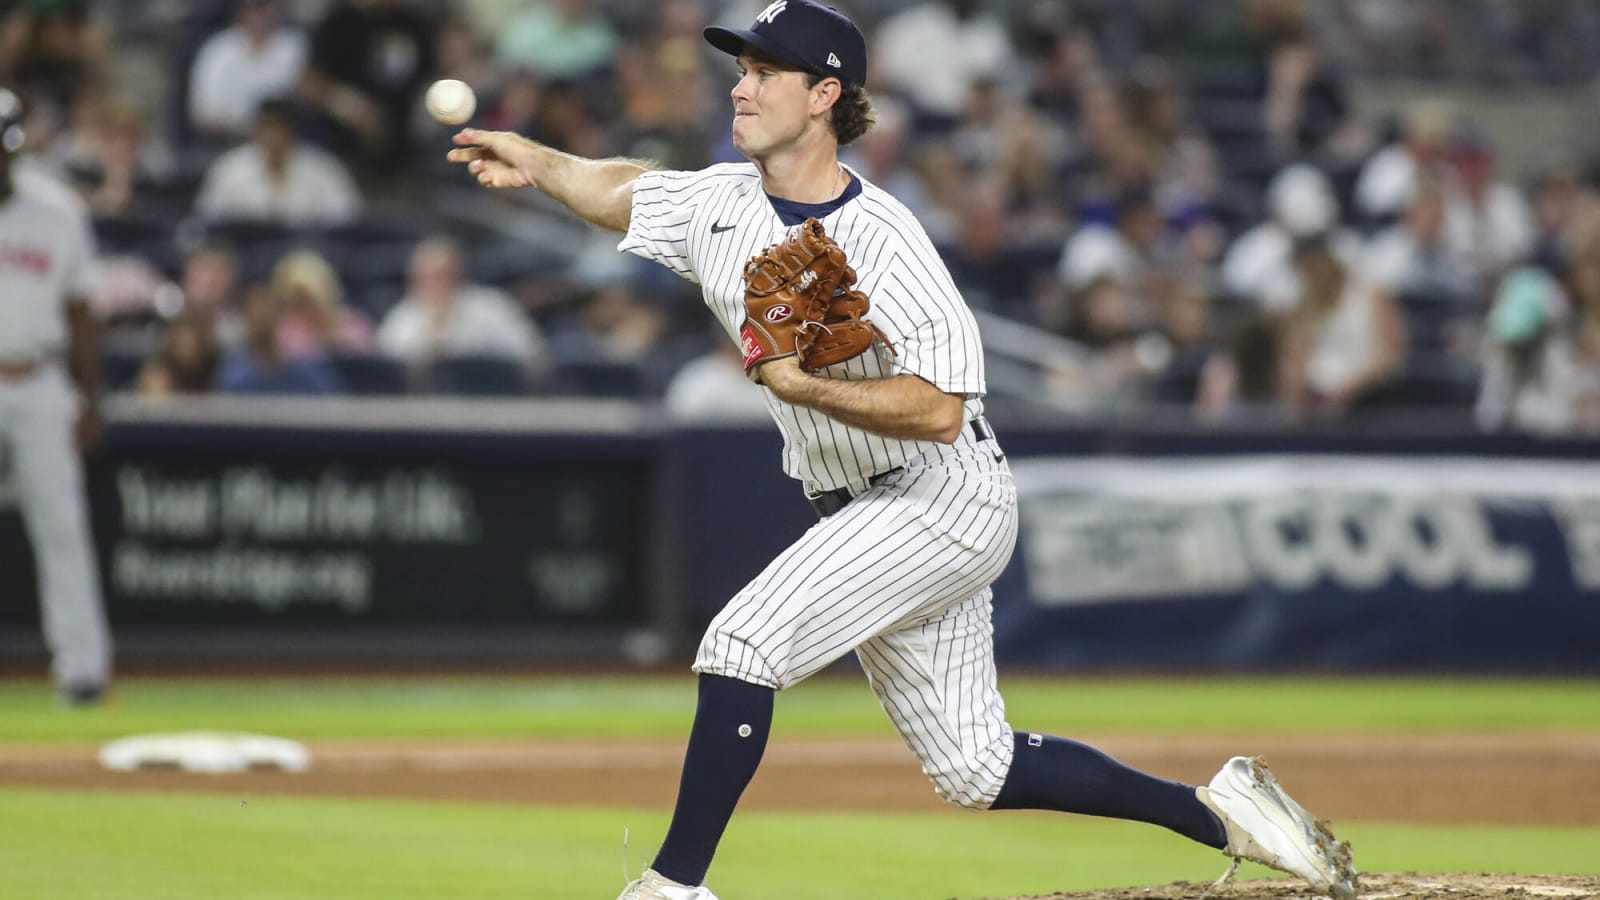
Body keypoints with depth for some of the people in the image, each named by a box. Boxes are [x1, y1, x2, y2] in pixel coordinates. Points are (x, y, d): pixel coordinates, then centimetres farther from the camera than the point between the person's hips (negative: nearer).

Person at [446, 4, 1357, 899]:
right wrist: (537, 164, 13)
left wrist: (804, 388, -36)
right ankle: (1218, 812, 21)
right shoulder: (721, 202, 2)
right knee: (974, 769, 11)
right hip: (868, 514, 9)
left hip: (945, 500, -9)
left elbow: (940, 412, -30)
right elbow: (626, 191, 24)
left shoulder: (882, 242, -22)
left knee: (744, 642, -21)